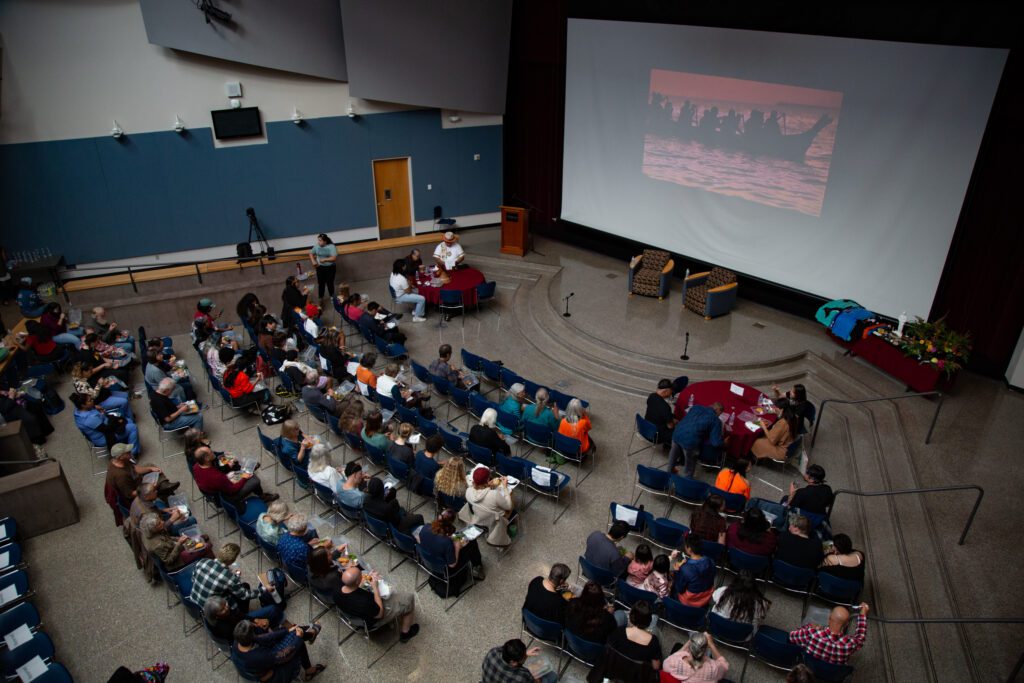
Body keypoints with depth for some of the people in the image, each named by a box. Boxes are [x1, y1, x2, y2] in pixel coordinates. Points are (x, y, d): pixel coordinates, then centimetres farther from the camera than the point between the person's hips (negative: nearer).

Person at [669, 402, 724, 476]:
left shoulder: (696, 407, 15)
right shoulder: (716, 421, -1)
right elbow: (716, 443, -5)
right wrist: (724, 443, 16)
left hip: (677, 434, 6)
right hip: (690, 441, -6)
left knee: (674, 454, 36)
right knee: (689, 466, 21)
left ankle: (670, 470, 58)